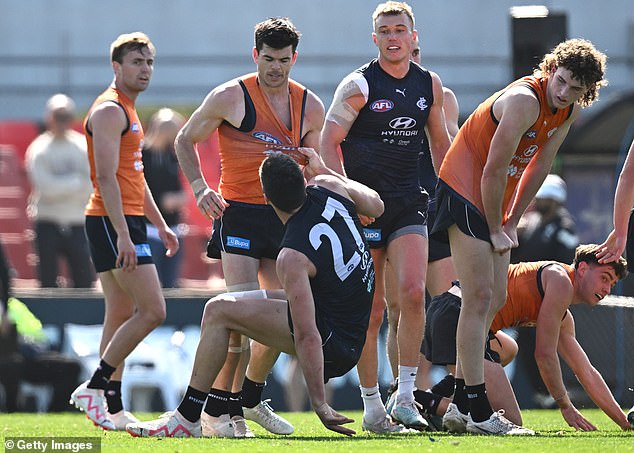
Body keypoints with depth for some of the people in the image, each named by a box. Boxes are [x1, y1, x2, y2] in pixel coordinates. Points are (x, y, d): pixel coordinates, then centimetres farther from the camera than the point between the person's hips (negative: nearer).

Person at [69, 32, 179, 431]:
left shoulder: (127, 112, 20)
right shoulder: (110, 111, -12)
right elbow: (106, 177, -20)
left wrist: (161, 225, 25)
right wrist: (123, 234, -25)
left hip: (126, 223, 10)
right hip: (112, 222, -10)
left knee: (122, 315, 8)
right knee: (152, 310, -13)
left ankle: (112, 410, 9)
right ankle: (95, 387, -9)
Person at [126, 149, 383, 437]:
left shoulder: (292, 259, -24)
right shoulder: (328, 186, -5)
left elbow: (307, 337, -27)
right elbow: (376, 206, 17)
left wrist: (320, 405, -25)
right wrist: (323, 170, 24)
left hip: (333, 341, -9)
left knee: (219, 311, -13)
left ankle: (187, 419, -11)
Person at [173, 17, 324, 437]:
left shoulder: (310, 106, 8)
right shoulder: (230, 97, -5)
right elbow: (186, 140, 4)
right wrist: (200, 187, -9)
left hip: (284, 215, 5)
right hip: (238, 213, -5)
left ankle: (250, 399, 24)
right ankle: (218, 408, -10)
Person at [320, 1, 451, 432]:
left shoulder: (429, 84, 7)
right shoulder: (359, 85, -7)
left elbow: (440, 142, 20)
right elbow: (329, 142, -7)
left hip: (408, 203, 3)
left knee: (413, 291, -15)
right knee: (371, 310, -2)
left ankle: (405, 397, -7)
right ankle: (372, 405, 7)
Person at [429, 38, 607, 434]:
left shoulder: (569, 112, 1)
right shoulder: (524, 101, -26)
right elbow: (493, 171, -23)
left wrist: (512, 222, 8)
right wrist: (495, 229, -14)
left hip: (497, 201, 9)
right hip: (465, 190, -9)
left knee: (495, 299, 11)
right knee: (480, 297, -14)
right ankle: (478, 411, -15)